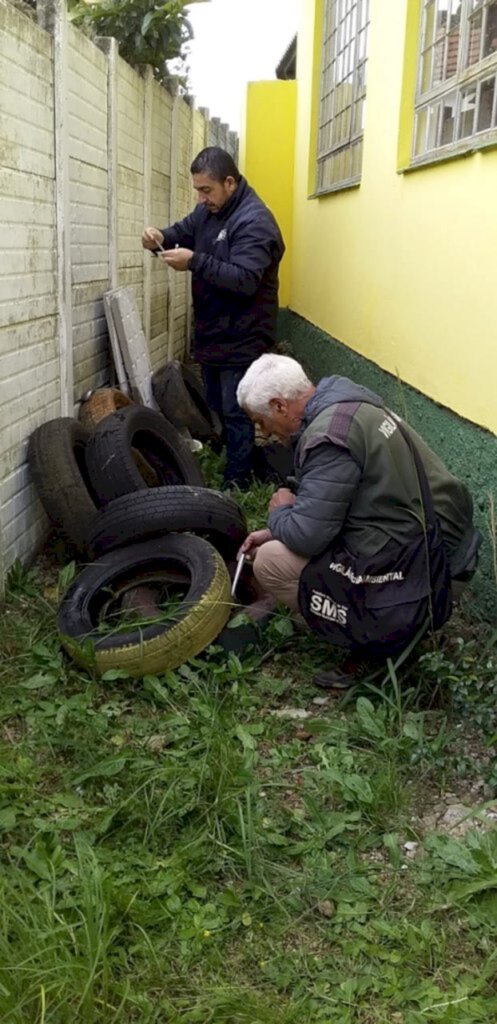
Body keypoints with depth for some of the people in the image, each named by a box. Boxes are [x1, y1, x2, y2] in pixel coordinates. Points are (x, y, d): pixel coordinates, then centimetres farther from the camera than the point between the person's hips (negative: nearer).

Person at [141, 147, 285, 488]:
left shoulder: (254, 221, -20)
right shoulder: (209, 210, 7)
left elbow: (244, 280, -28)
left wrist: (195, 261, -32)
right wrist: (161, 237, -9)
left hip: (241, 339, -9)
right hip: (212, 332, 9)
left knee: (235, 415, -1)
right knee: (214, 409, 18)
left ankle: (236, 485, 9)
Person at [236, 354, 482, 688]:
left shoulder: (329, 436, -23)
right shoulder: (345, 402, 8)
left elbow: (306, 536, -22)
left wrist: (280, 513, 0)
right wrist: (275, 532, 19)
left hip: (407, 571, -10)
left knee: (270, 562, -6)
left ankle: (373, 638, 1)